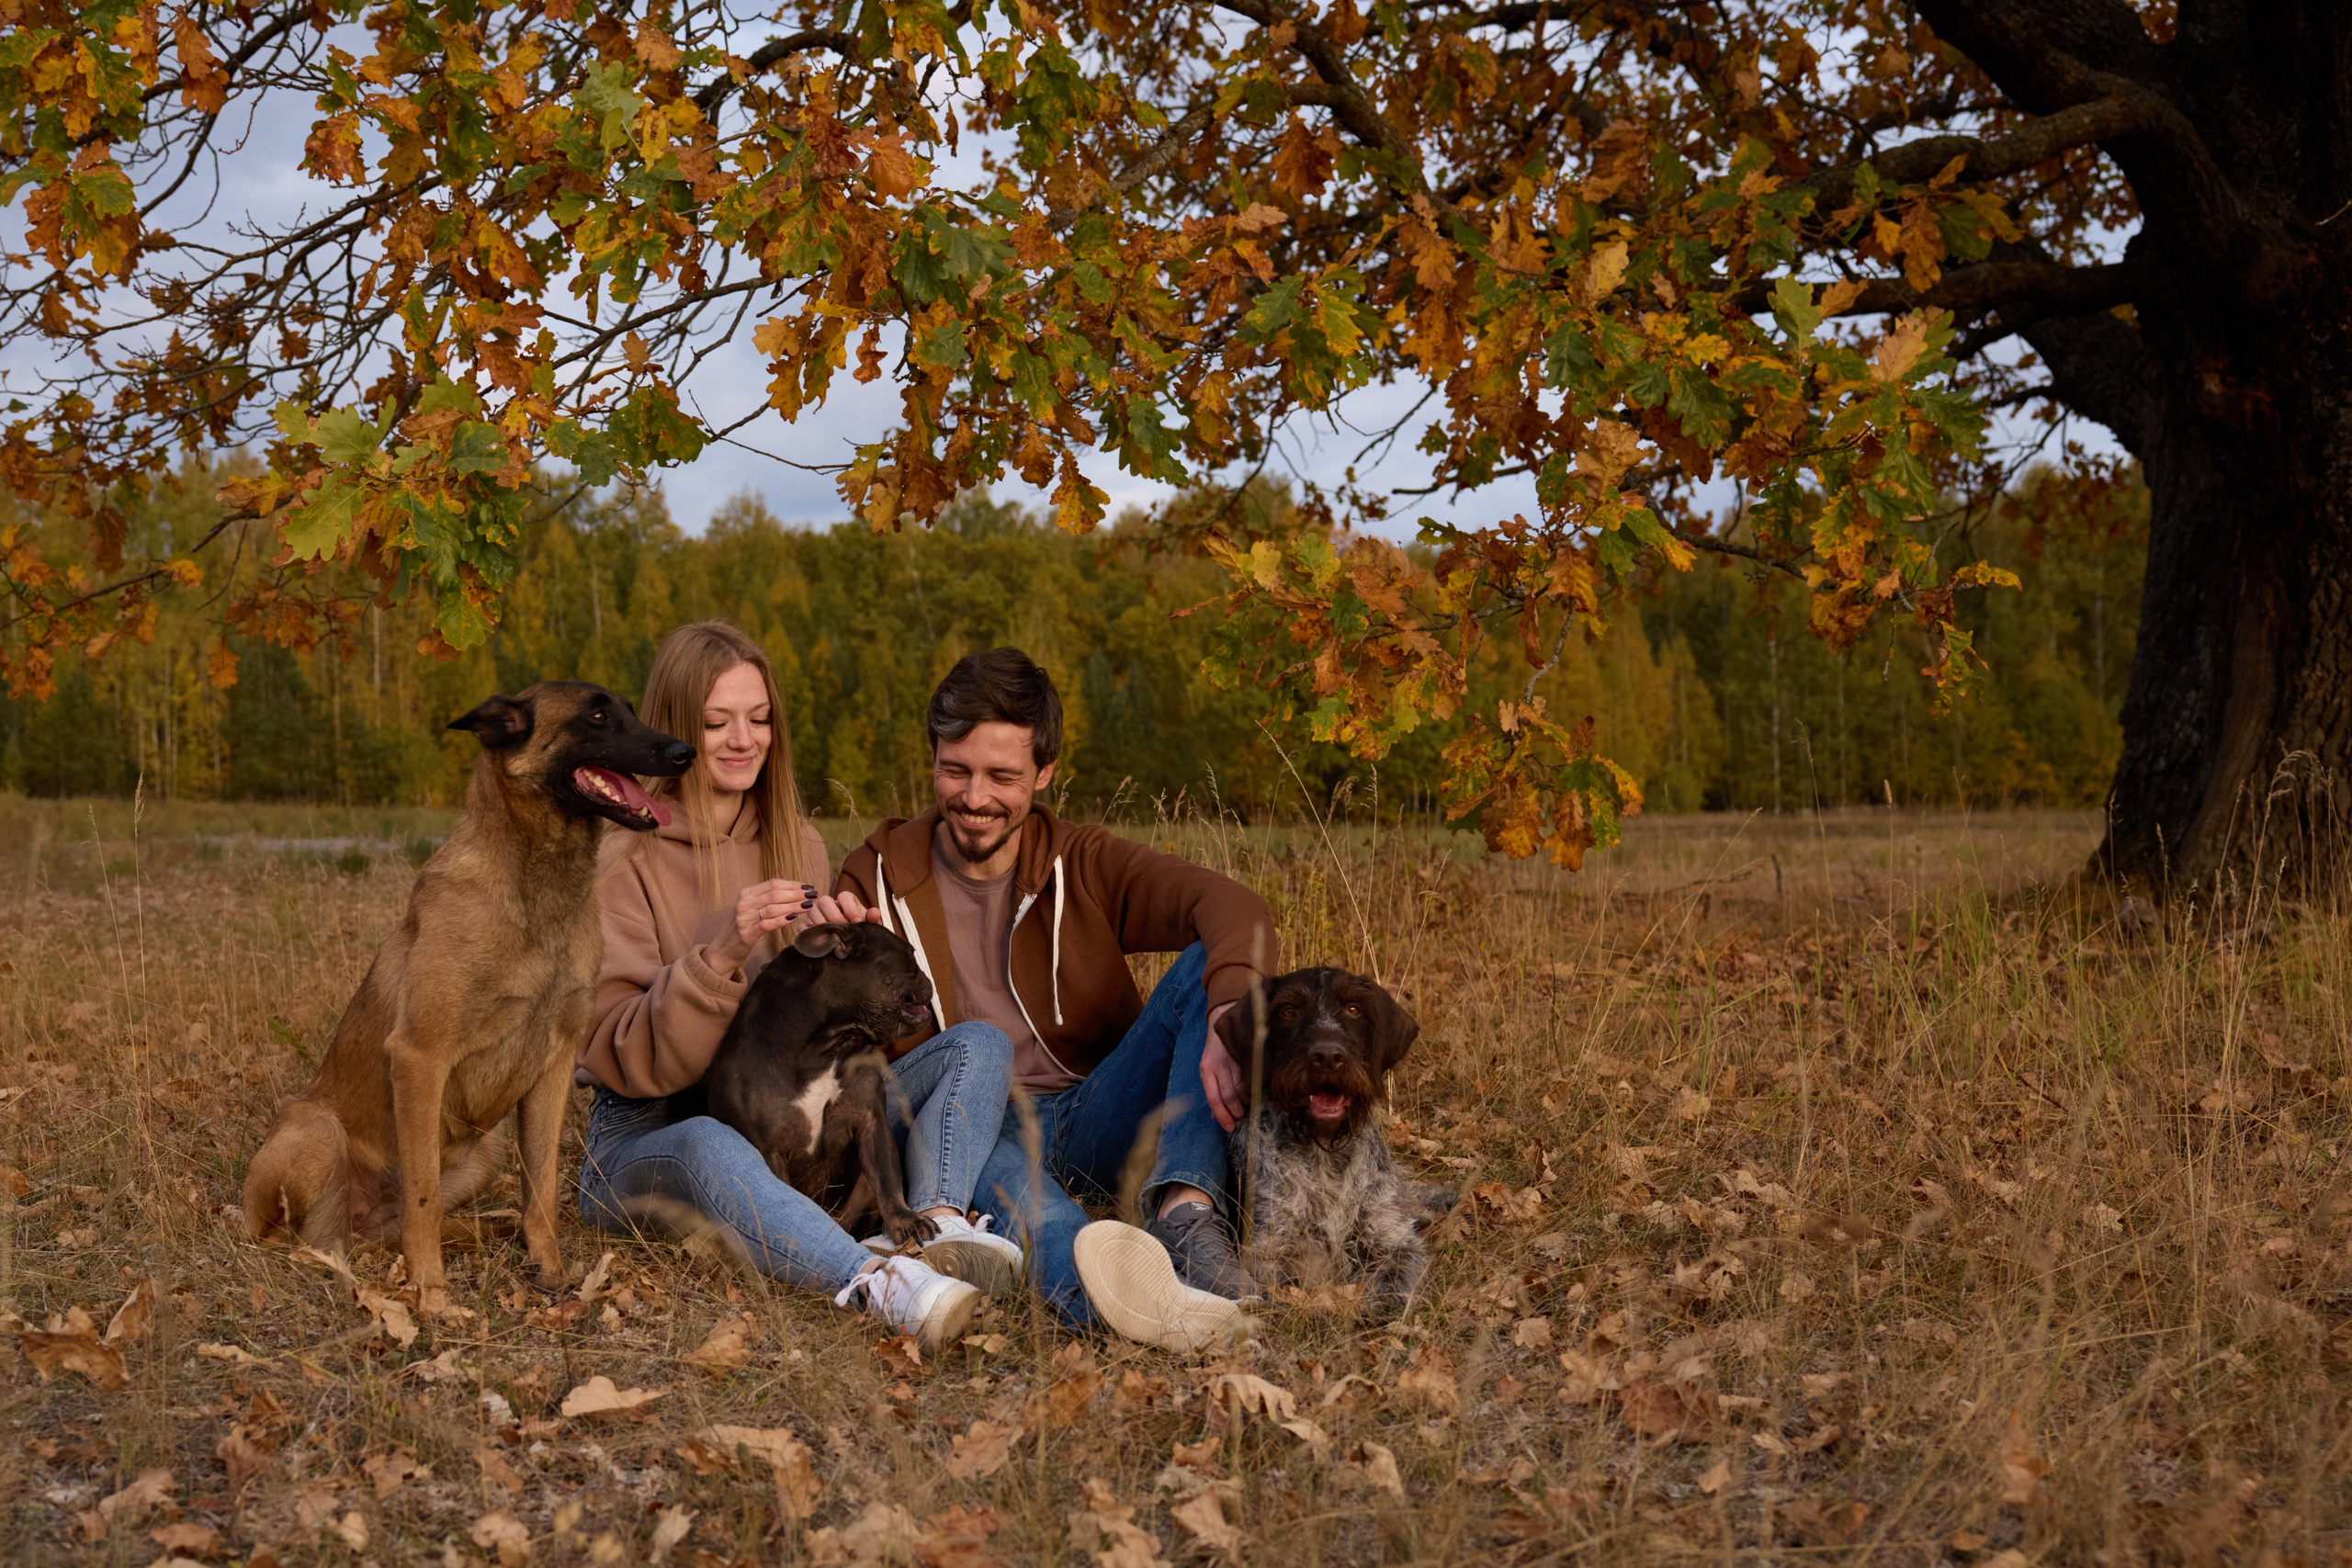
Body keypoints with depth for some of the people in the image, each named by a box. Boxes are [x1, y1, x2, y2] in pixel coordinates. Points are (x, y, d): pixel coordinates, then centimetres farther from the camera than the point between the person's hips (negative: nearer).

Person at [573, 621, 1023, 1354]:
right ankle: (877, 1281, -63)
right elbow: (622, 1058, -12)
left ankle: (939, 1223, -39)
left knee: (979, 1043, -11)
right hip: (647, 1138, -5)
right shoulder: (624, 858, -5)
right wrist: (720, 955, -26)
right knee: (710, 1146, -41)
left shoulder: (797, 846, 12)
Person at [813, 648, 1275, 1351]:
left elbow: (1230, 905, -12)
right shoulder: (879, 876, 10)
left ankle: (1188, 1214, -43)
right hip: (970, 1129, -2)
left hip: (1094, 1123, 2)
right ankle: (1084, 1280, -73)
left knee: (1206, 966, -20)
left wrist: (1232, 1017, -35)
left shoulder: (1084, 864, 8)